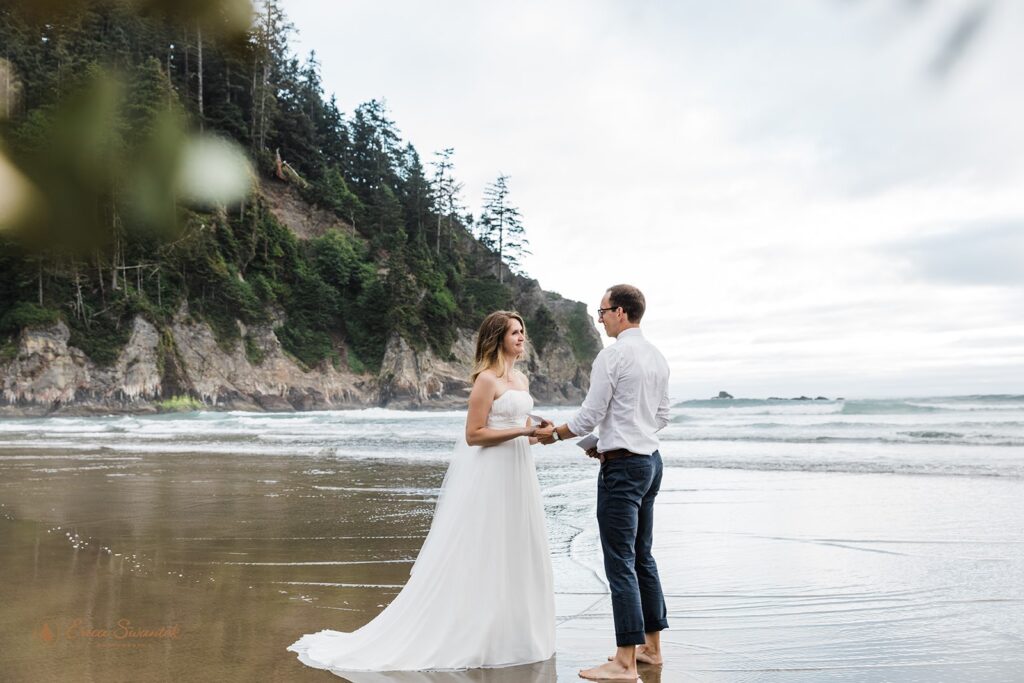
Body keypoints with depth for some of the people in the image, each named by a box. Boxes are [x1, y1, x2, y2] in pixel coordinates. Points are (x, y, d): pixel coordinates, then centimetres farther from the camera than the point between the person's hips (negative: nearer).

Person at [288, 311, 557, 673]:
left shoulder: (522, 379, 13)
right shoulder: (486, 379, -12)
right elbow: (474, 434, -17)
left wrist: (539, 434, -3)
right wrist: (523, 431, -19)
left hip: (516, 474, 9)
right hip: (488, 477, -9)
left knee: (513, 556, 12)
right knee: (475, 559, -2)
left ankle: (508, 635, 24)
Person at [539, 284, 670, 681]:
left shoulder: (612, 355, -15)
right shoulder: (658, 357, 12)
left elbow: (589, 416, -14)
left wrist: (554, 435, 3)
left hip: (622, 467, -9)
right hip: (650, 459, 10)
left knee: (620, 562, -5)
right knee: (642, 557, 17)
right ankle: (651, 646, 26)